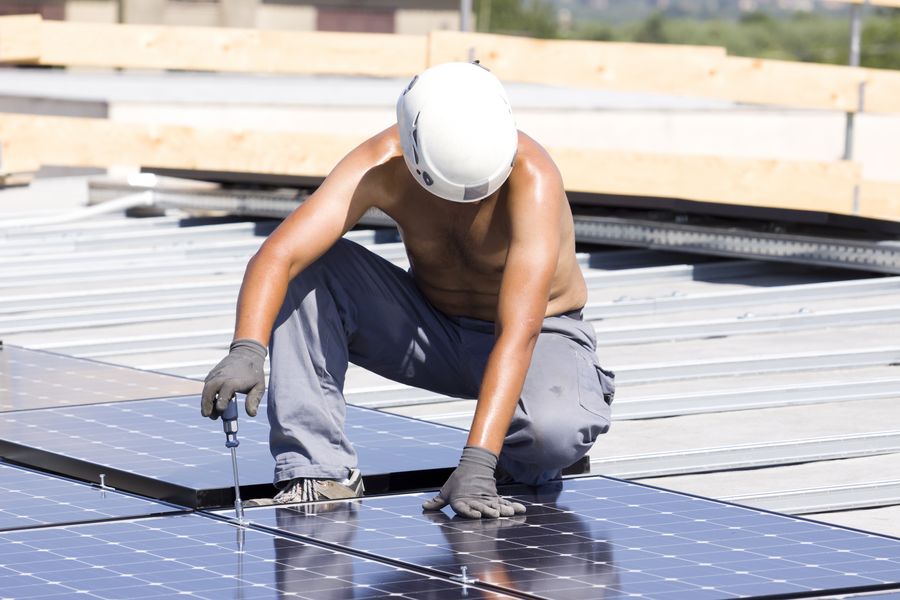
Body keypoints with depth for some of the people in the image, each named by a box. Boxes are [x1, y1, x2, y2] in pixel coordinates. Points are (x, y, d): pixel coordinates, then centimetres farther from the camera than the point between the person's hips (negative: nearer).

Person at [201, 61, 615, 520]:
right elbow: (278, 255, -33)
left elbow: (520, 332, -40)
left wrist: (476, 464, -49)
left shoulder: (532, 179, -33)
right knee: (308, 269, -22)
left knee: (554, 432, -37)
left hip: (542, 335, -3)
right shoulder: (380, 167, -25)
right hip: (431, 327, 3)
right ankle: (319, 466, -18)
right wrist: (246, 352, -53)